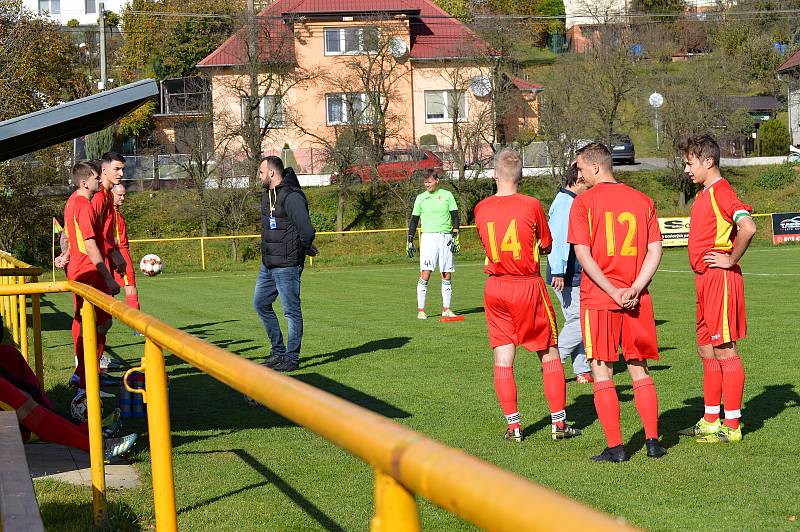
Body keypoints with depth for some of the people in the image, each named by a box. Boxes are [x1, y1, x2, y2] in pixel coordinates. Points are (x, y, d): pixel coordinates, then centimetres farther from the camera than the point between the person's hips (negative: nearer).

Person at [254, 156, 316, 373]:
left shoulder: (291, 197, -19)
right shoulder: (267, 194, 11)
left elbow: (307, 231, -26)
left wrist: (304, 249, -6)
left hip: (287, 265, -10)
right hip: (268, 264, 10)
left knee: (291, 311, -1)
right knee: (260, 303, 16)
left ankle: (292, 358, 6)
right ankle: (278, 351, 26)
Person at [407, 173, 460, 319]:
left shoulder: (447, 195, 6)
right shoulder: (421, 198, 8)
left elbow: (455, 217, 6)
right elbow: (414, 220, 13)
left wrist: (455, 237, -4)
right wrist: (410, 241, 7)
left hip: (446, 237, 1)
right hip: (428, 237, -1)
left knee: (447, 275, 3)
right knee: (425, 274, -11)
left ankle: (446, 309, 11)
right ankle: (421, 310, -8)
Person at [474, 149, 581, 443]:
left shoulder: (481, 209, -1)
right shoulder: (531, 205, -9)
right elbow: (546, 245, 3)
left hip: (495, 287, 2)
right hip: (529, 286, -2)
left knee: (503, 358, 6)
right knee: (549, 353, 9)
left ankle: (513, 425, 6)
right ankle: (559, 422, 11)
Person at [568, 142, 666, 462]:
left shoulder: (584, 202, -4)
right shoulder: (642, 201, 9)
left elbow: (583, 253, -12)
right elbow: (655, 251, 2)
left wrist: (613, 291, -11)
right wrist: (633, 290, -6)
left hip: (598, 300, -4)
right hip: (638, 301, 4)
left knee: (602, 375, 3)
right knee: (640, 373, 13)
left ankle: (615, 447, -1)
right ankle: (653, 441, 9)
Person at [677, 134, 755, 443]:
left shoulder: (721, 192, -15)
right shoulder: (704, 194, 16)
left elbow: (748, 227, -30)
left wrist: (731, 260, -18)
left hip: (720, 278, -10)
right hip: (705, 279, 10)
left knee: (724, 351, -6)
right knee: (706, 350, 14)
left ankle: (732, 426, -1)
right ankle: (711, 421, 22)